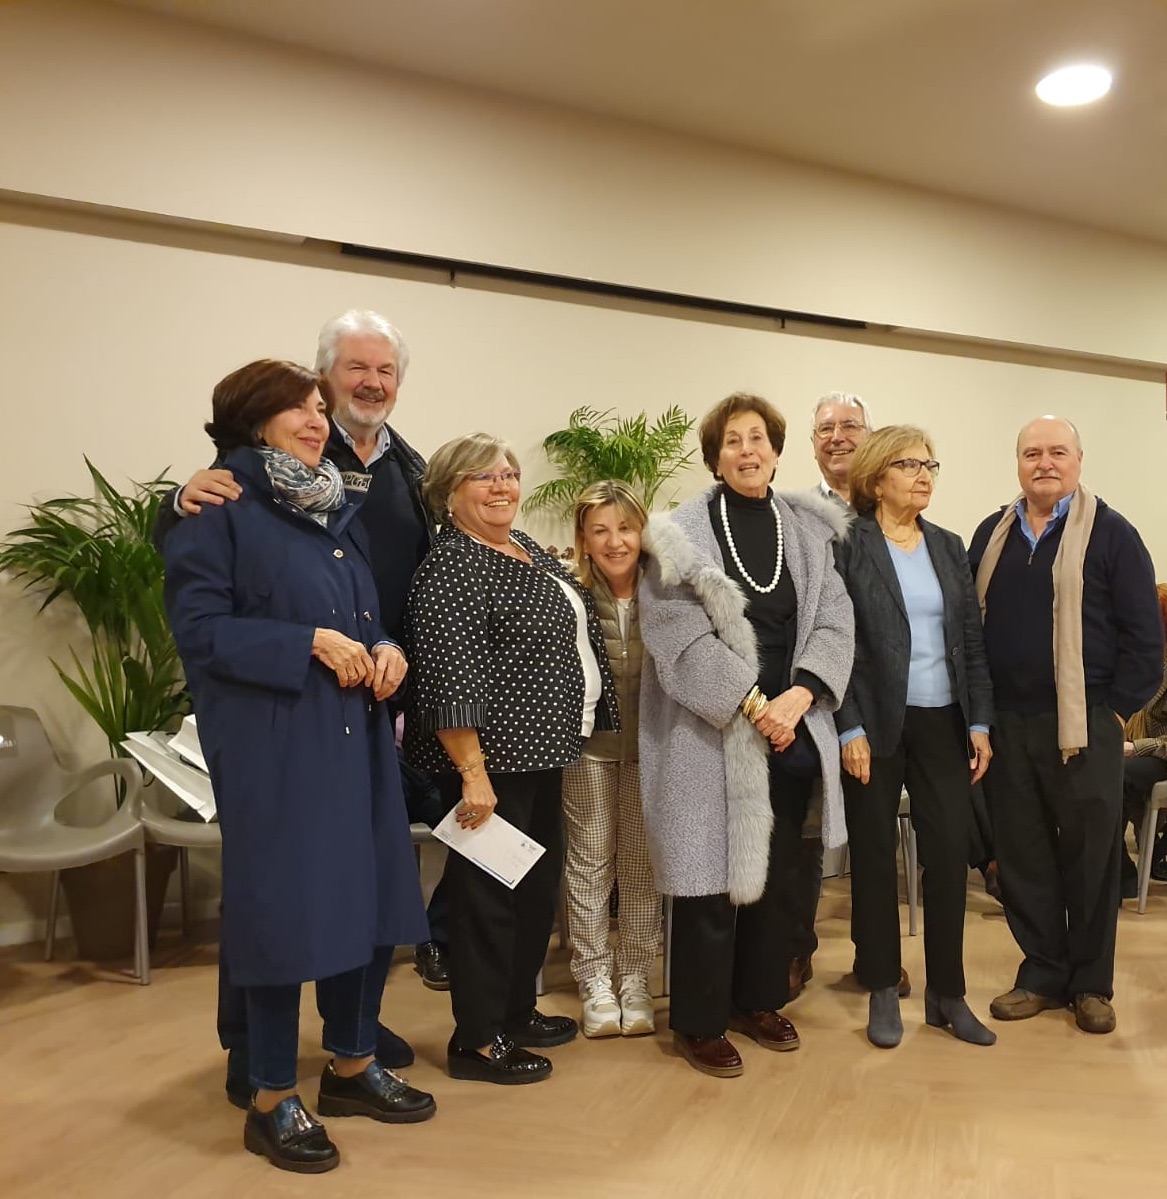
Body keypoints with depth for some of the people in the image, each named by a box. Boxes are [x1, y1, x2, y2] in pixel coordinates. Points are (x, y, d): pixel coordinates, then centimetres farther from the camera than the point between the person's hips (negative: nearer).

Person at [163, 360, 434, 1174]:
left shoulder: (340, 511, 16)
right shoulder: (218, 510, -7)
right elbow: (197, 627, -14)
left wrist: (385, 649, -1)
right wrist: (310, 643, -20)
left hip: (357, 734, 8)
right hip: (272, 742, -7)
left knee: (371, 898, 13)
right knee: (284, 907, 1)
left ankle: (353, 1065, 32)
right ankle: (272, 1100, 19)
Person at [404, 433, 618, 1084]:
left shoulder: (528, 550, 12)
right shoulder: (450, 568, -16)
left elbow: (571, 636, 22)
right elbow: (449, 682, -22)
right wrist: (472, 772, -24)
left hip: (543, 753, 9)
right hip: (492, 760, -9)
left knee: (540, 884, 18)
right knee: (490, 894, 2)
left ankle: (518, 1010, 34)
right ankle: (477, 1041, 16)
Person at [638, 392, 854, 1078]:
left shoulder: (811, 531, 8)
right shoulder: (681, 534, -5)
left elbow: (834, 623, 1)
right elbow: (679, 636, -13)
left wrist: (798, 695, -15)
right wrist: (754, 703, -18)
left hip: (794, 730, 5)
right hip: (711, 733, -4)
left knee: (778, 873, 14)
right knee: (714, 877, 1)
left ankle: (760, 999, 33)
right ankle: (700, 1021, 18)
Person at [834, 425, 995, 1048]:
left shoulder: (949, 546, 11)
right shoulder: (847, 546, -5)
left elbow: (971, 639, 11)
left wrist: (980, 722, 5)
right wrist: (849, 729, -14)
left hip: (944, 723, 4)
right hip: (877, 725, -4)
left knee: (950, 855, 4)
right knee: (874, 858, 6)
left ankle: (947, 993, 20)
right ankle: (883, 991, 22)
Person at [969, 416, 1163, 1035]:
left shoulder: (1111, 534, -2)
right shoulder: (991, 534, 10)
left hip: (1084, 727, -3)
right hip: (1006, 726, 4)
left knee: (1089, 857, 7)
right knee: (1022, 855, 10)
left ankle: (1092, 983, 22)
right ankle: (1042, 972, 24)